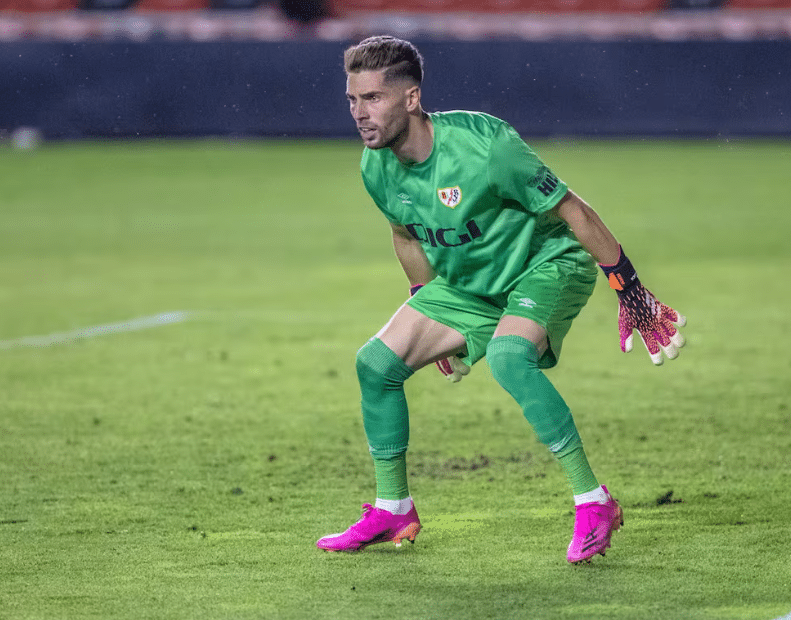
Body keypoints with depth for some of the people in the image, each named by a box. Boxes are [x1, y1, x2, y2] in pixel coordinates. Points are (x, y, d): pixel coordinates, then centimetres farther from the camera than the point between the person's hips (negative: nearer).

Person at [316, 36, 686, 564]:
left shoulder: (482, 145, -32)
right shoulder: (377, 168, -11)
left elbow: (573, 211, -23)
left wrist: (631, 292, -18)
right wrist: (428, 313, 20)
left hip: (547, 264, -7)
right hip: (466, 283, 7)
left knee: (508, 356, -34)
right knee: (377, 362, -2)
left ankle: (593, 501, -25)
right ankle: (393, 511, 16)